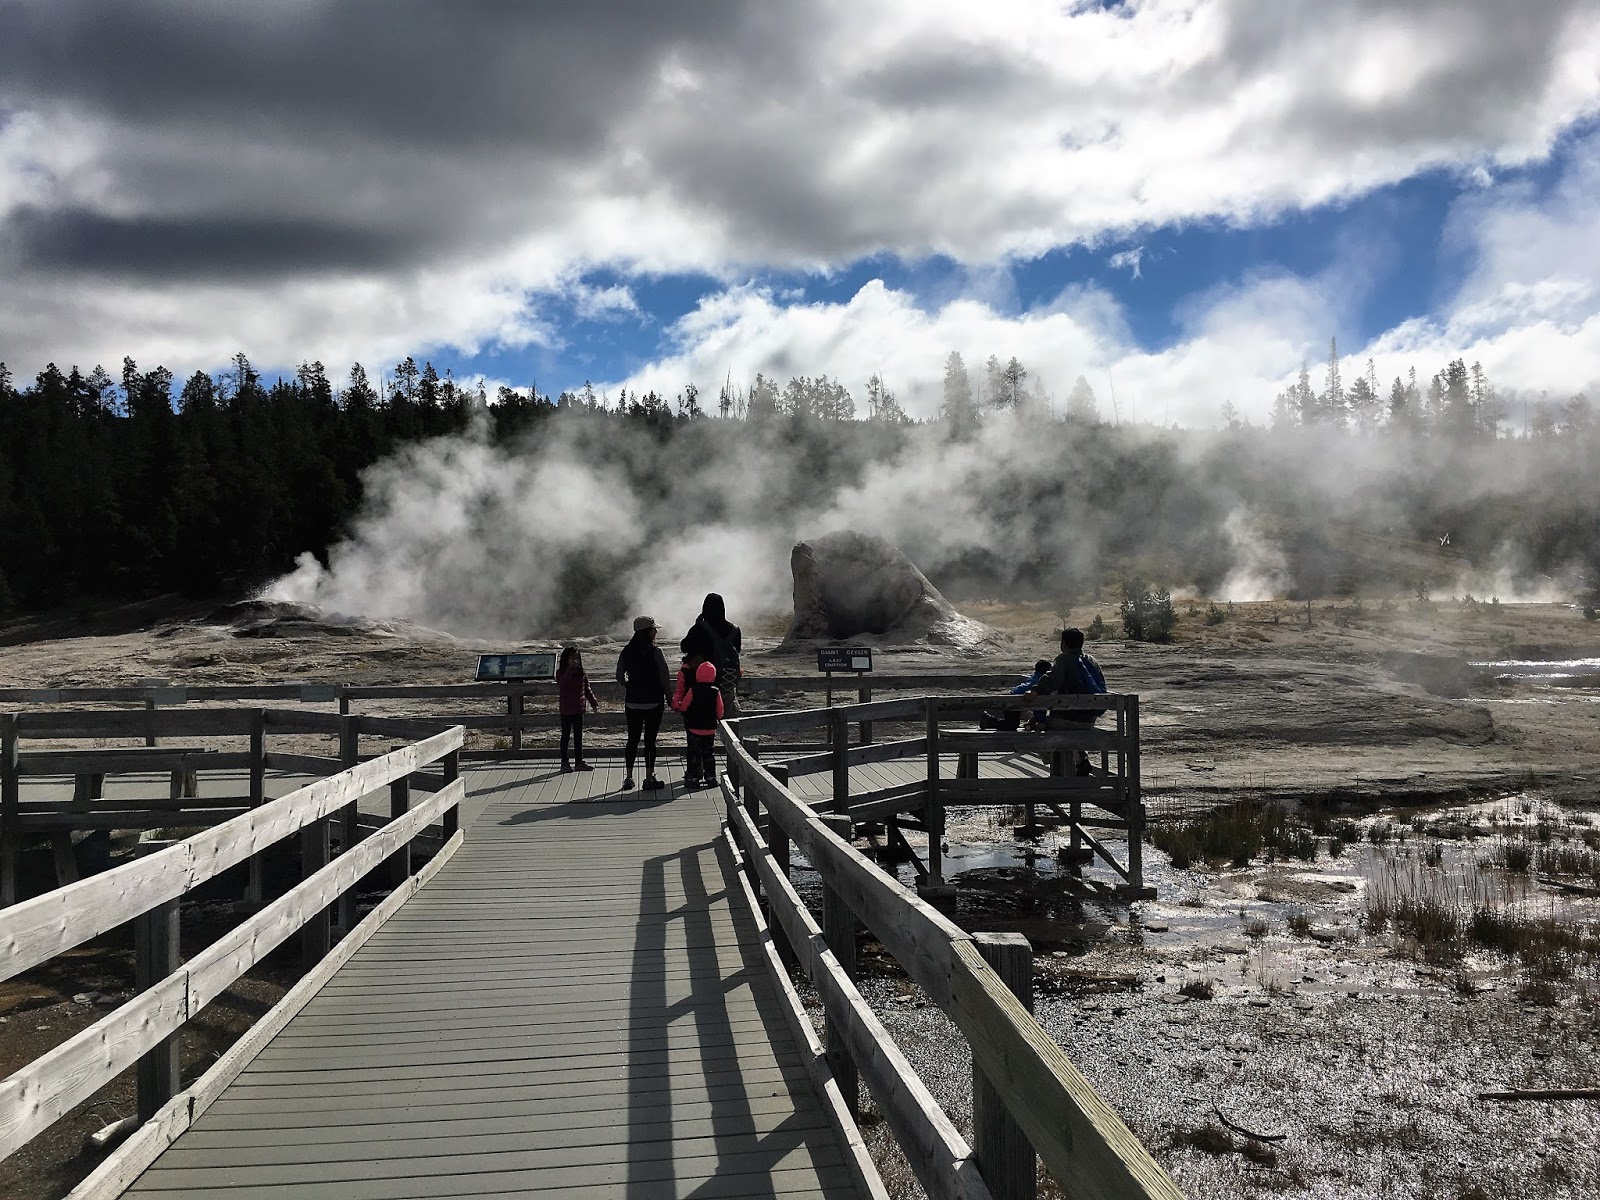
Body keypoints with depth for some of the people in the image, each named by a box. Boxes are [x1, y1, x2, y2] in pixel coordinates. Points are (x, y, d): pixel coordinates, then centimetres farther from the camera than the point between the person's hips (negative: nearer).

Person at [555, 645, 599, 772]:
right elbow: (562, 684, -27)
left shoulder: (582, 673, 4)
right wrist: (570, 669, -30)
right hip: (566, 709, -4)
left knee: (578, 736, 10)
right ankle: (565, 762, 9)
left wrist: (594, 703, 0)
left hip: (579, 709, 4)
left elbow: (587, 689, 10)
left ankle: (579, 762, 16)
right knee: (566, 736, 3)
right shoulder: (561, 673, -7)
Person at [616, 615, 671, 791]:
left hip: (632, 702, 4)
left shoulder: (626, 651, 1)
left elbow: (619, 676, 7)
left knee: (633, 739, 11)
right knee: (650, 739, 2)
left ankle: (628, 778, 13)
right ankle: (649, 779, 6)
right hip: (654, 702, -4)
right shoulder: (656, 652, -12)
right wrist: (669, 698, 3)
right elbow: (664, 679, -10)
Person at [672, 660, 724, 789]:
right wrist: (717, 718, 22)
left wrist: (677, 705, 18)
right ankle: (711, 777, 15)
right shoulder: (716, 691, -6)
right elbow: (720, 711, 1)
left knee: (694, 753, 5)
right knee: (709, 753, 12)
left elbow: (683, 706, -4)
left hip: (694, 727, -2)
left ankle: (694, 778, 4)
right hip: (710, 728, 2)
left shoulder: (693, 690, -11)